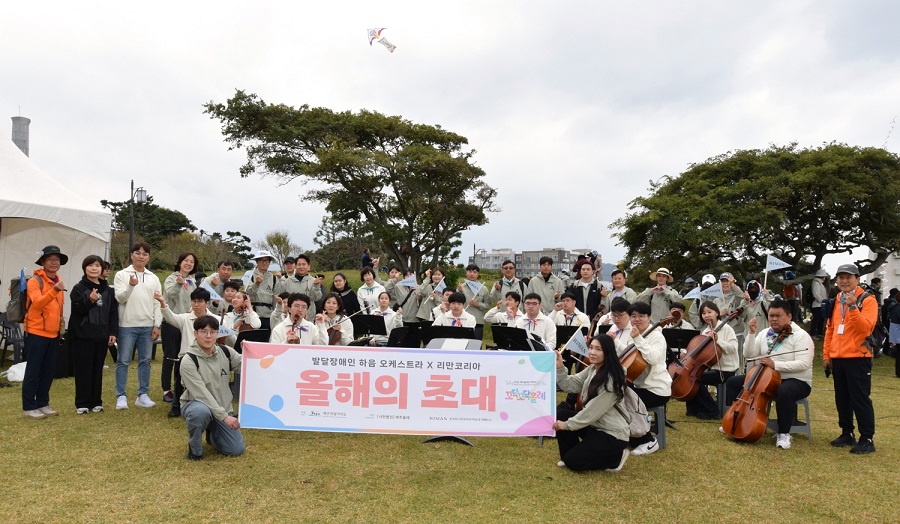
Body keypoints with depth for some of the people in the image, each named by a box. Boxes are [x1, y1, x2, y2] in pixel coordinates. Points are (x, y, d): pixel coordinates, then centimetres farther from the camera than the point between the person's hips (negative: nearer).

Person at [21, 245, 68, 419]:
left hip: (53, 333, 7)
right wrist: (54, 290, -39)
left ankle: (43, 404, 22)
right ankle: (29, 407, 8)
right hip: (36, 332, -7)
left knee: (49, 371, 12)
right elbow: (37, 303, -25)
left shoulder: (58, 281, 12)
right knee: (33, 371, -1)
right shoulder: (34, 281, -10)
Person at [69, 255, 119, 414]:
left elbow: (113, 312, 9)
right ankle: (82, 403, 8)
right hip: (82, 336, -3)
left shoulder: (108, 289, 11)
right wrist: (90, 300, -28)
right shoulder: (79, 288, -1)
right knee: (83, 370, 0)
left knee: (98, 370, 9)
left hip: (101, 336, 3)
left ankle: (96, 401, 17)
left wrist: (113, 332, 2)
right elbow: (77, 310, -10)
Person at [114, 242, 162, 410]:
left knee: (145, 361, 8)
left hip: (148, 326, 3)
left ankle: (143, 395, 16)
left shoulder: (153, 278, 11)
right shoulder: (122, 275, 1)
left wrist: (157, 325, 3)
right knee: (123, 361, 1)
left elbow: (157, 303, 9)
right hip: (127, 325, -3)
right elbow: (120, 298, -9)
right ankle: (121, 397, 8)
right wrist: (131, 285, -26)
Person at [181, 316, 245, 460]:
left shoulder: (225, 352, -3)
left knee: (237, 449, -7)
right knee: (201, 411, -41)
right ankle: (195, 448, -9)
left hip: (223, 408, 4)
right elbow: (202, 394, -24)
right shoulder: (188, 361, -19)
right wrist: (224, 416, -29)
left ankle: (212, 433, 27)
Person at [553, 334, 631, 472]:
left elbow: (594, 411, -23)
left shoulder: (611, 380, -23)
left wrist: (568, 425, -16)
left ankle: (615, 458, 6)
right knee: (561, 411, -4)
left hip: (612, 434, -9)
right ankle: (571, 454, 11)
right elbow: (571, 385, -2)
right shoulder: (591, 369, 4)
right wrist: (560, 368, -18)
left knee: (572, 462, -11)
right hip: (595, 425, 9)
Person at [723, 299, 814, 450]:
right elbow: (749, 355, -1)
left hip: (796, 381, -7)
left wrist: (775, 364, -29)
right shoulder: (764, 334, 7)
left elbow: (803, 364, -24)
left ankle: (783, 433, -21)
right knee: (732, 382, -2)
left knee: (784, 392, -41)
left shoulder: (801, 336, -13)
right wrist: (752, 333, -11)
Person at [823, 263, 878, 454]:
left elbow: (866, 327, -20)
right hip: (837, 358, 6)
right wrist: (826, 354, 11)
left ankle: (867, 439, 5)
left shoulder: (867, 300, -6)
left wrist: (853, 307, -30)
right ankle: (847, 434, 23)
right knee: (842, 398, 12)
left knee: (860, 399, -4)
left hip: (858, 358, -6)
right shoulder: (835, 301, 13)